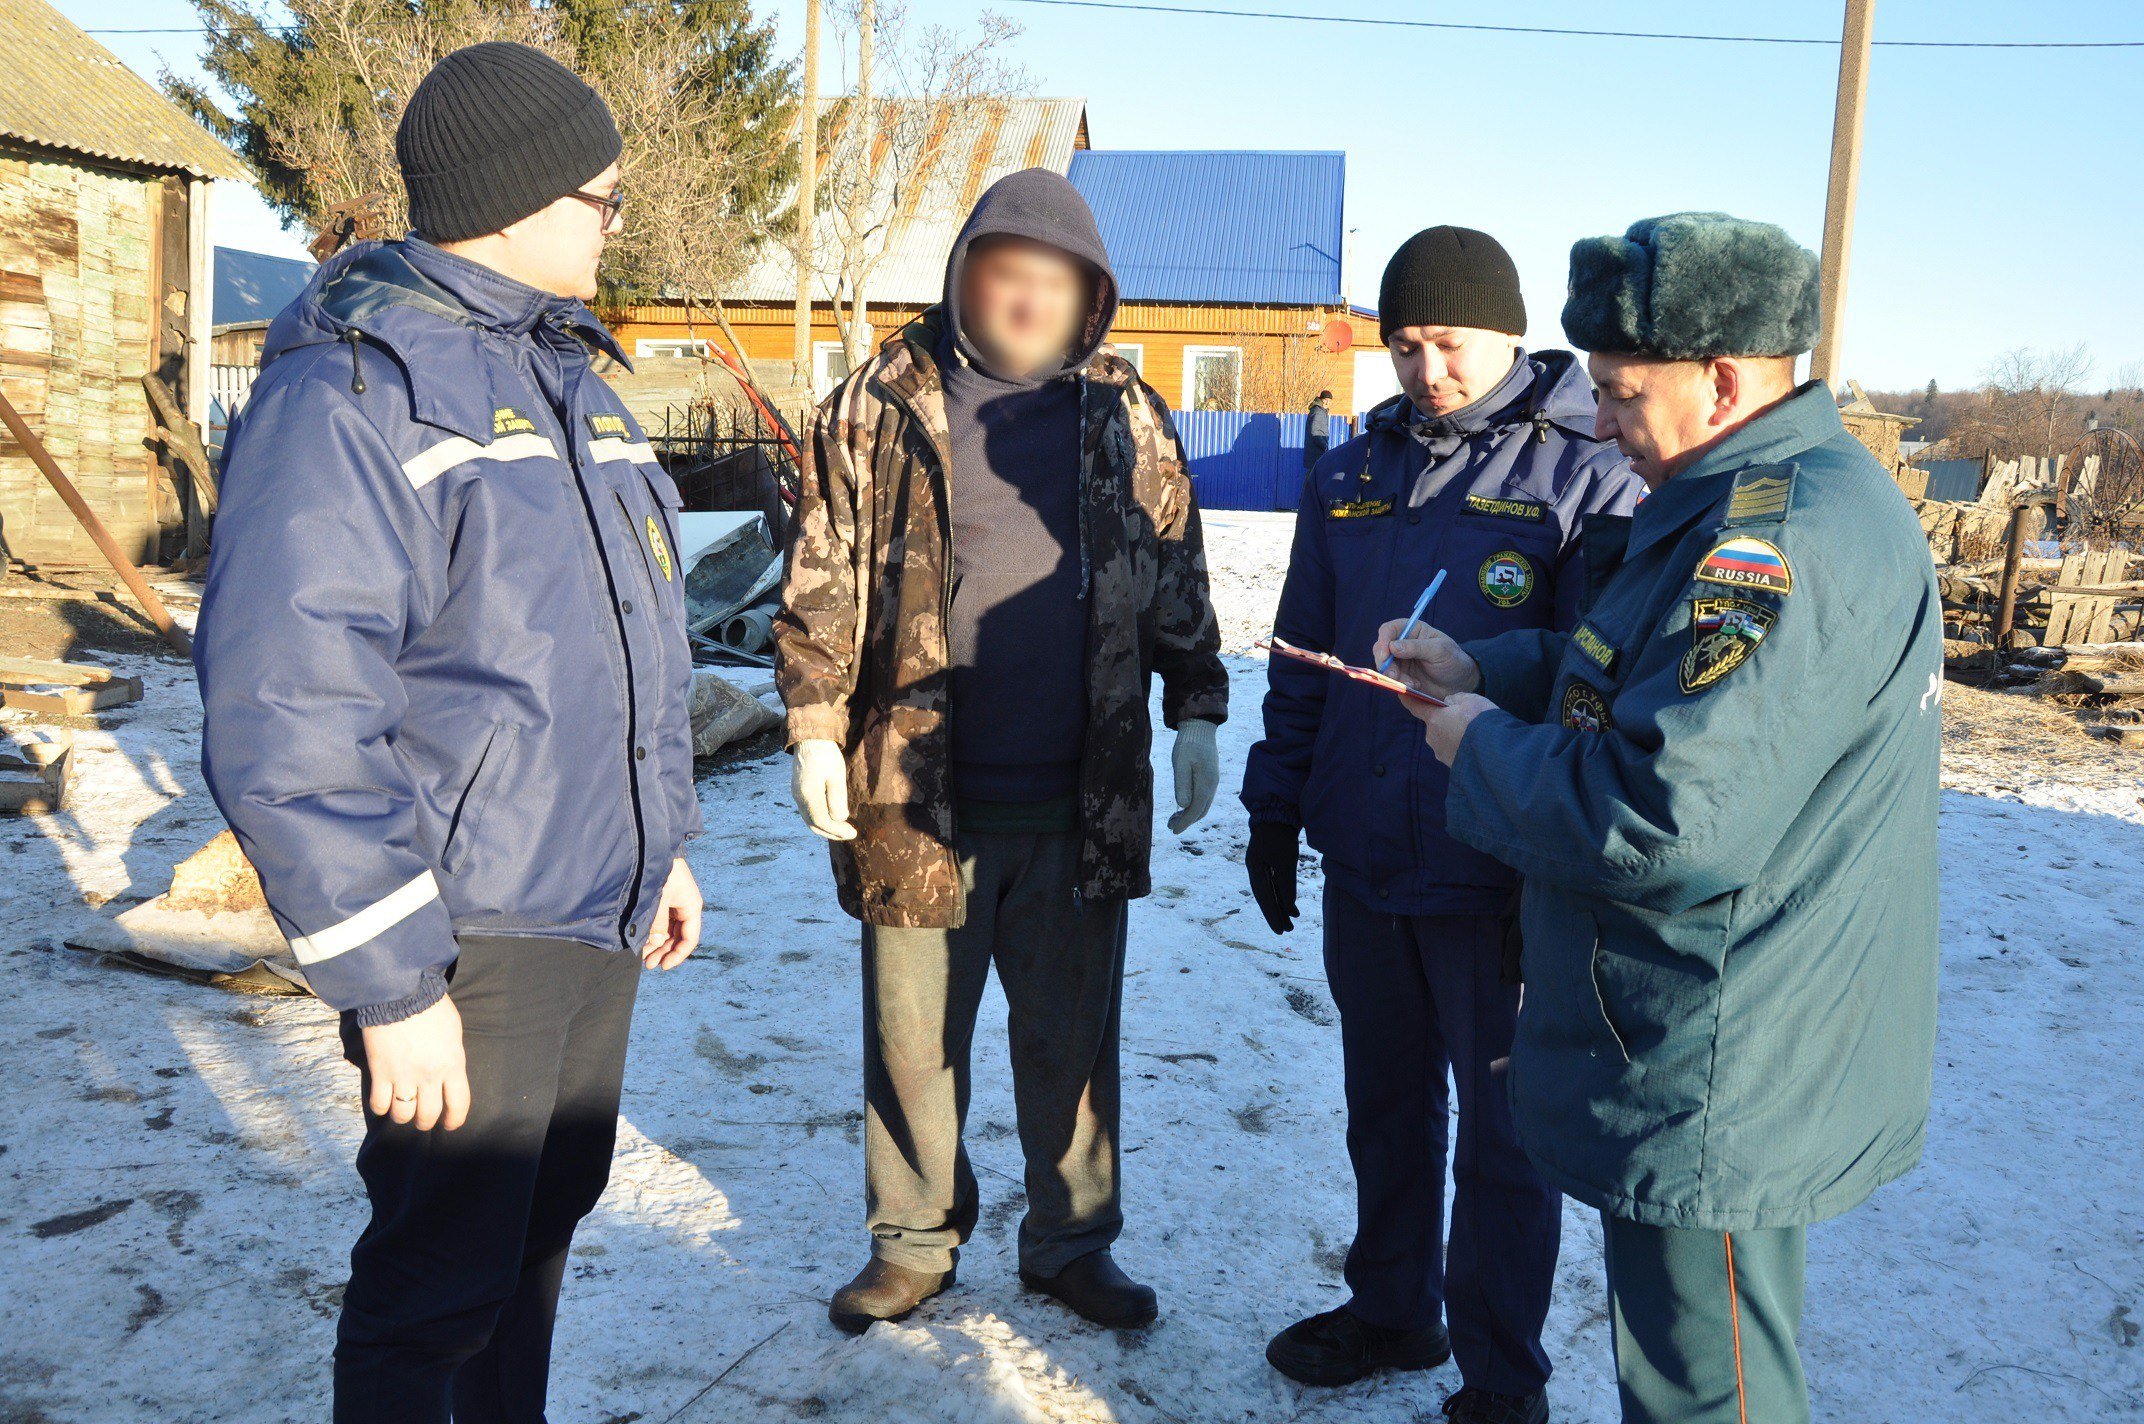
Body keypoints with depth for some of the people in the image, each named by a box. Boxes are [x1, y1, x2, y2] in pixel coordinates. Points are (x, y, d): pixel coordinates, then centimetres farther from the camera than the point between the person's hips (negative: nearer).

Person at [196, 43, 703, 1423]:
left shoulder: (571, 372, 13)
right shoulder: (351, 385, -15)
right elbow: (289, 720, -21)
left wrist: (661, 839, 20)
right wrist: (390, 985, -20)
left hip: (599, 919, 8)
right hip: (469, 943, -8)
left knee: (543, 1224, 21)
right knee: (442, 1282, 5)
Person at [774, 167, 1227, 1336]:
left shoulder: (1128, 418, 7)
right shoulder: (878, 408, 1)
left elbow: (1178, 579, 12)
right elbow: (822, 582, 2)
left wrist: (1196, 714, 6)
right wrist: (815, 723, -4)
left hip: (1082, 802, 1)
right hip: (917, 798, -1)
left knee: (1072, 1038, 13)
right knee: (912, 1033, 11)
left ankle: (1071, 1241, 31)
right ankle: (913, 1239, 31)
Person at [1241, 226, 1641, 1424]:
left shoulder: (1588, 479, -8)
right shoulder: (1353, 477, 8)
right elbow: (1302, 660, 14)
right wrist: (1276, 810, 11)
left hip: (1495, 877, -5)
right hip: (1365, 868, 5)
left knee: (1502, 1137, 9)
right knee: (1386, 1110, 20)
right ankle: (1392, 1311, 40)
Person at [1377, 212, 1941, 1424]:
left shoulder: (1779, 539, -27)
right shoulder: (1800, 488, 9)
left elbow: (1663, 820, -32)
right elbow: (1667, 680, 21)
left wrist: (1484, 746, -16)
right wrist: (1483, 671, 9)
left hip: (1717, 1094, -11)